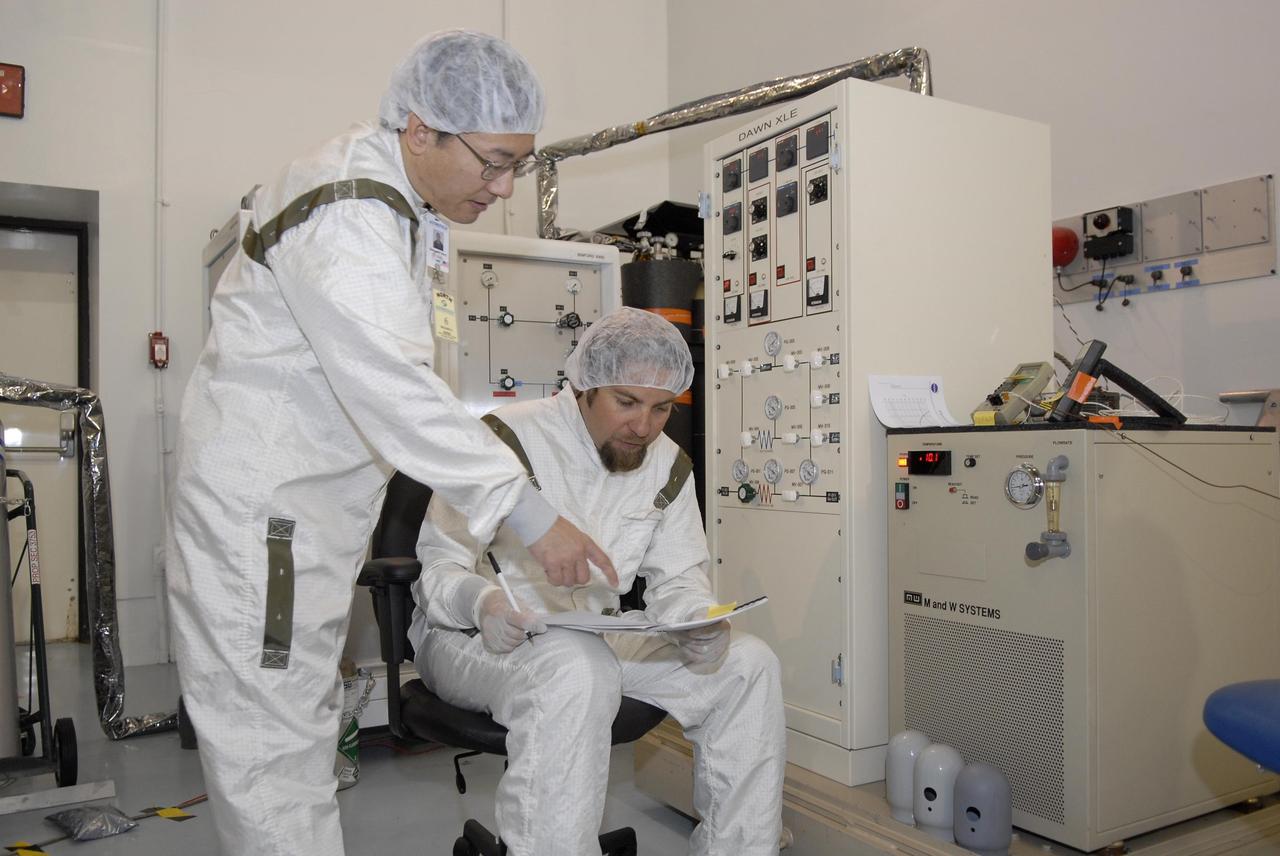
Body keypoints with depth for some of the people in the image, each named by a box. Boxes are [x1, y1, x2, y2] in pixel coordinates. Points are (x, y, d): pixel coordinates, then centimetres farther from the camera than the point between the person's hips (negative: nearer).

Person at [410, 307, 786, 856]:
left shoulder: (668, 465, 3)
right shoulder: (508, 440, -16)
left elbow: (676, 579, 7)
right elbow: (439, 567, -14)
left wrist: (697, 623, -18)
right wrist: (479, 603, -38)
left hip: (597, 638, 6)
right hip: (475, 639, -5)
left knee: (750, 663, -10)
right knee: (576, 670, -40)